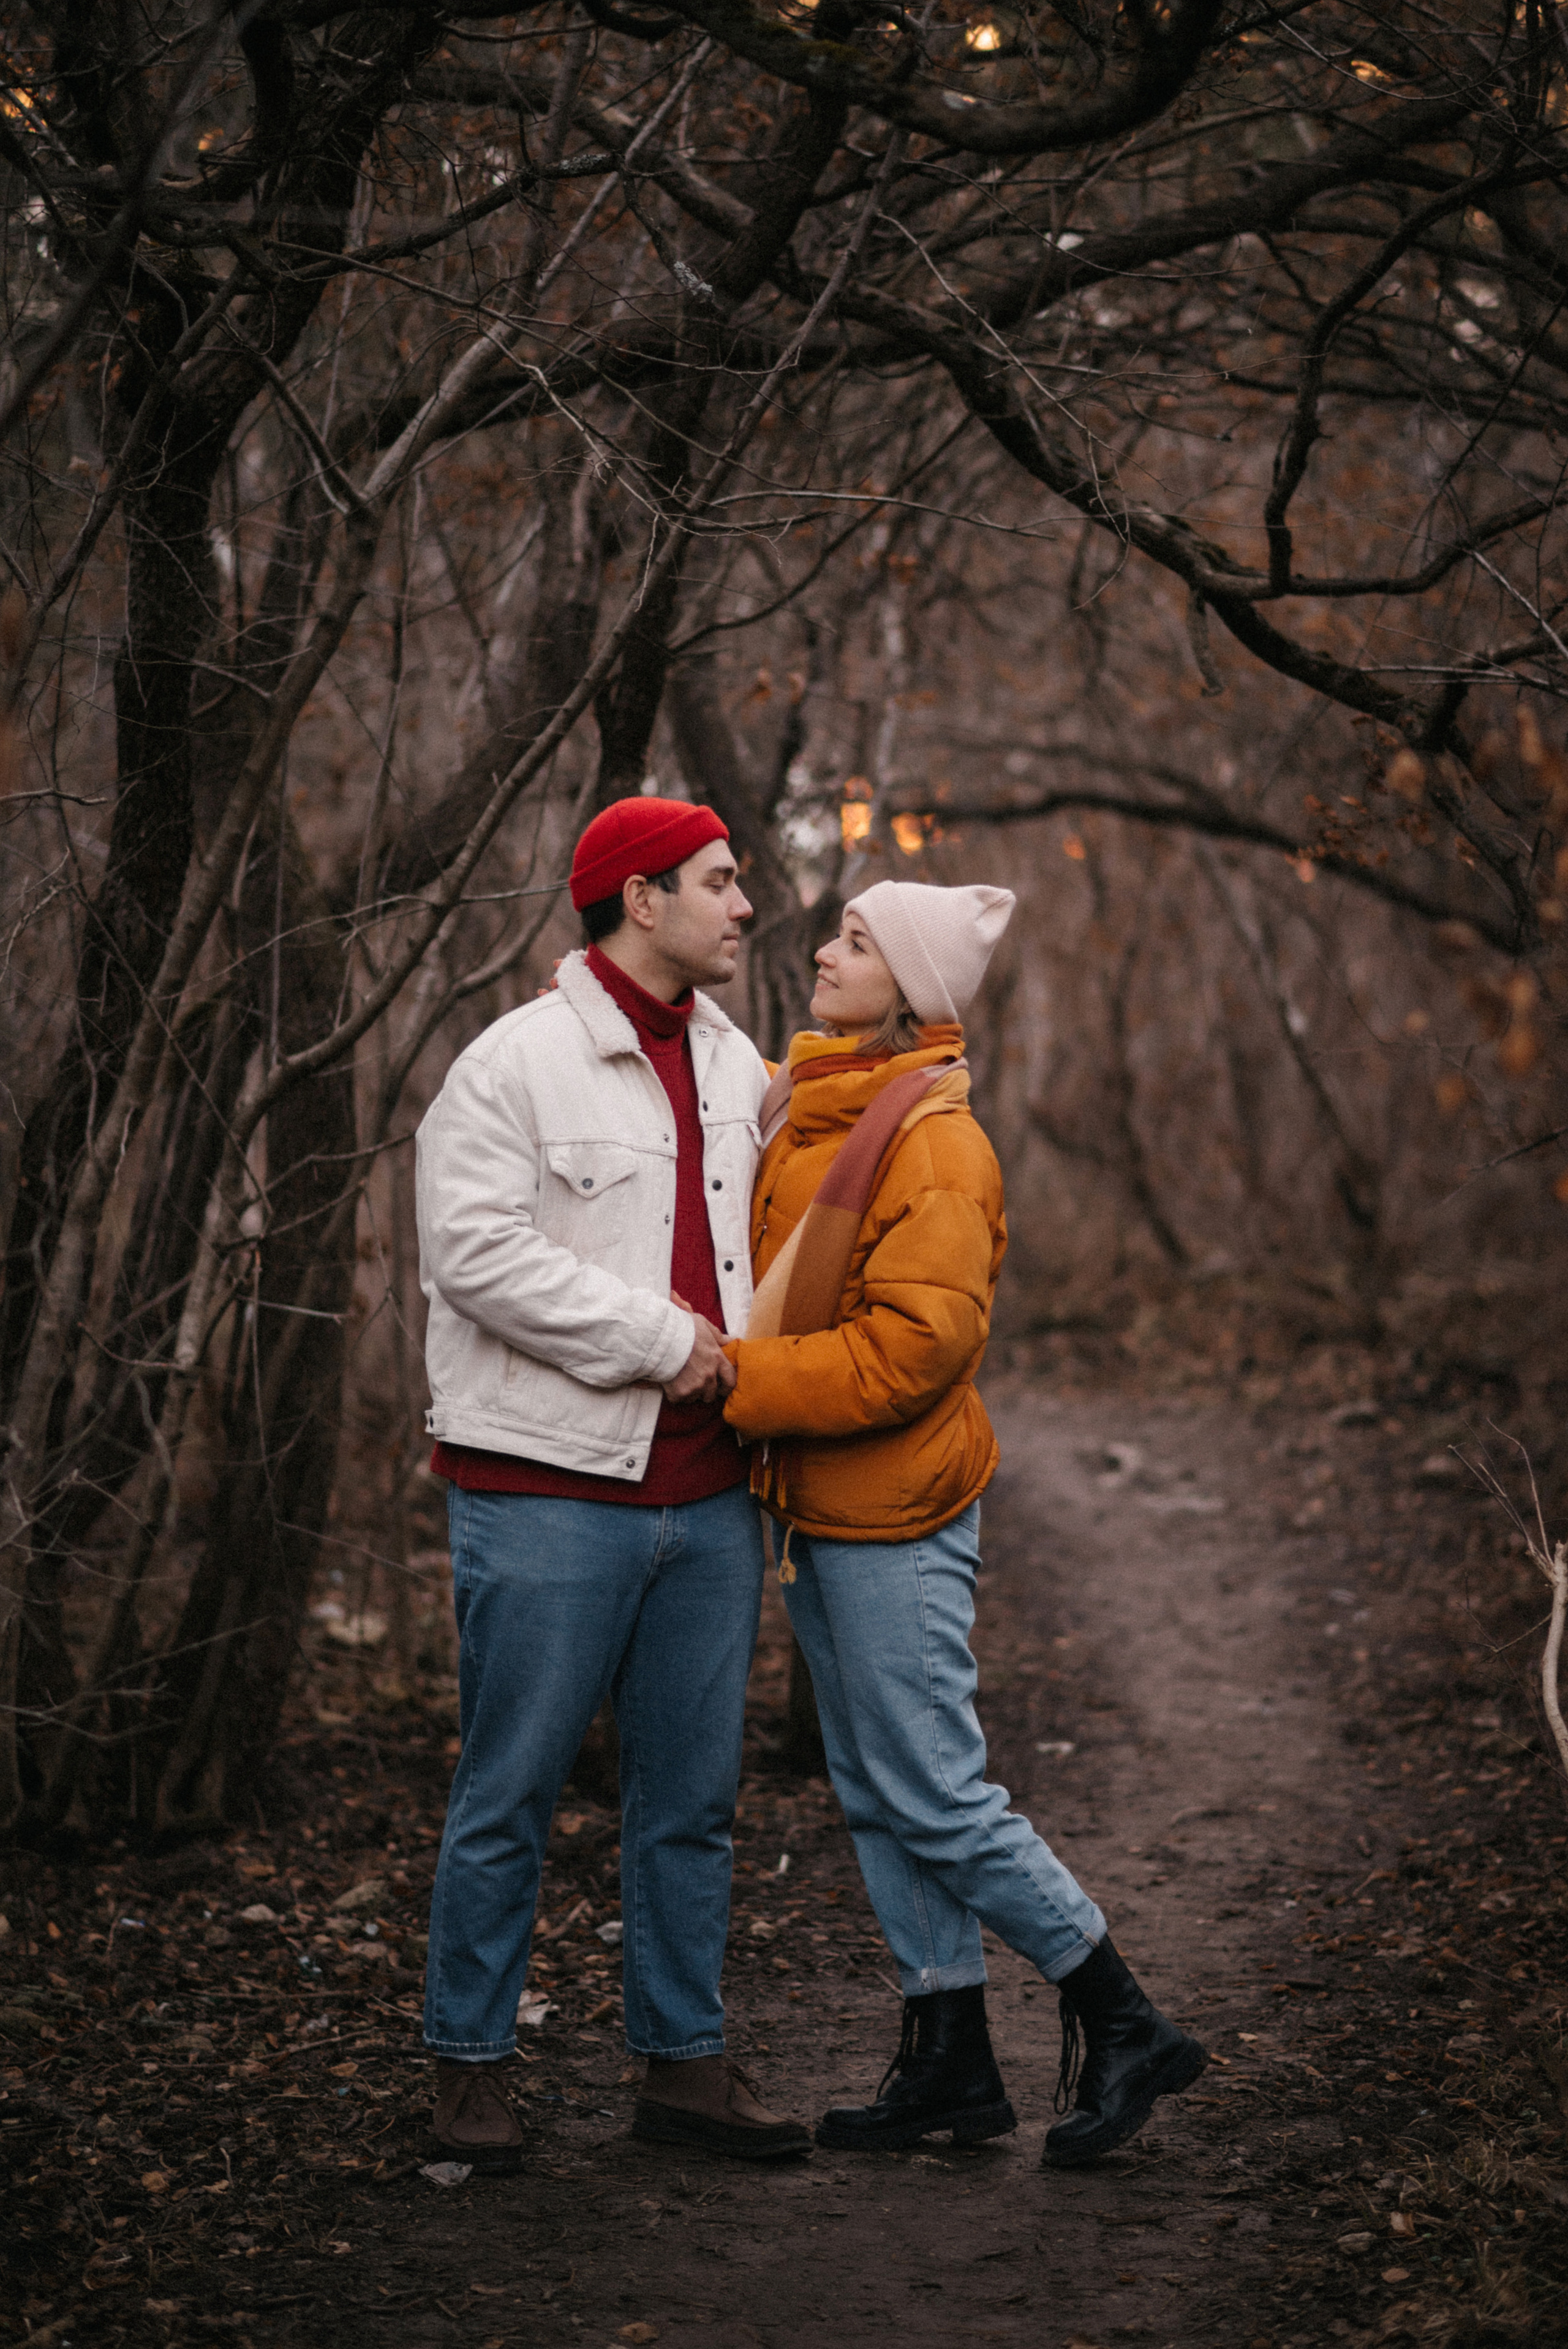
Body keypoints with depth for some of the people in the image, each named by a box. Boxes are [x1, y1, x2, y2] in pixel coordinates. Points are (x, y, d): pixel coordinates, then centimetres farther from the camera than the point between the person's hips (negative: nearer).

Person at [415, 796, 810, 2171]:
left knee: (693, 1796, 10)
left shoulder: (735, 1067, 15)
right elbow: (476, 1251, -17)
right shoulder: (516, 1063, -7)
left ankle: (685, 2061, 20)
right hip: (552, 1489, -6)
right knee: (512, 1791, 1)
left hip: (706, 1492, 7)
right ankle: (470, 2061, 14)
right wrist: (660, 1338, -16)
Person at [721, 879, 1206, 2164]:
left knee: (935, 1795, -5)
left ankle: (1125, 2026, 8)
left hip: (895, 1511, -9)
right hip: (820, 1507, 9)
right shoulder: (801, 1108, 10)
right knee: (878, 1798, 12)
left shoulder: (933, 1140, -16)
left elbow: (912, 1345, -22)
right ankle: (949, 2060, 21)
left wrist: (736, 1379, -22)